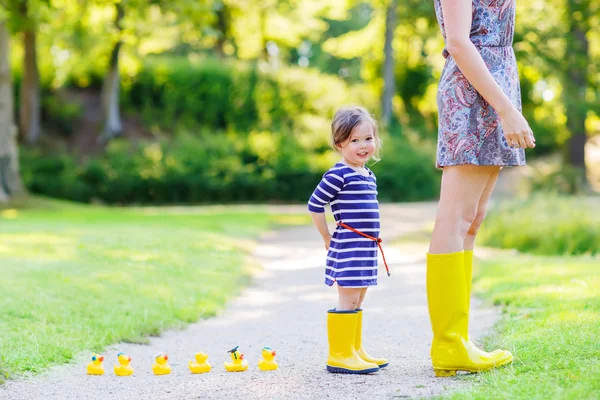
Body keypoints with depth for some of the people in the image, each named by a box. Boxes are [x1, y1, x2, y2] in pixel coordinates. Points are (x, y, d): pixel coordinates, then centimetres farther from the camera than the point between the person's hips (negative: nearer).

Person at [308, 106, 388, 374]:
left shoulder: (369, 175, 14)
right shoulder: (339, 175, -13)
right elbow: (315, 205, -13)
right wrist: (328, 238, -6)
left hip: (366, 246, 9)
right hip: (348, 247, -8)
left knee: (356, 302, 15)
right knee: (348, 300, -8)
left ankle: (354, 350, 23)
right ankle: (339, 355, -4)